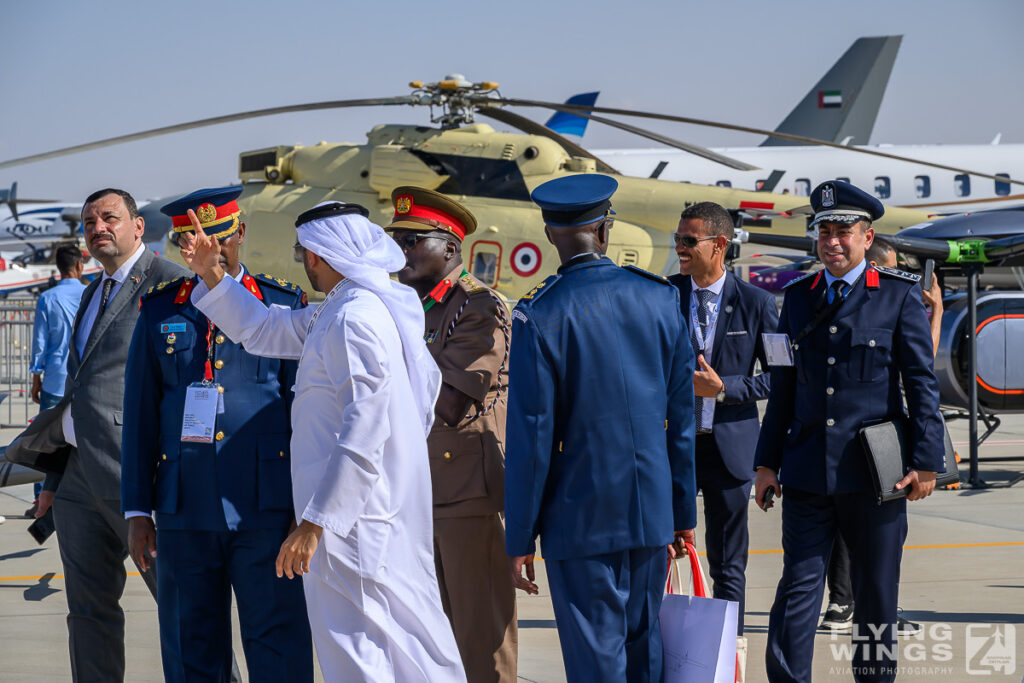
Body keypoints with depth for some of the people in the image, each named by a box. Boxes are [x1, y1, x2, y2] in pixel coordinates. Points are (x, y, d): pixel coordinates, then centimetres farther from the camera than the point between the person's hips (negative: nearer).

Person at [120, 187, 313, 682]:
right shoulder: (159, 312, 11)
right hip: (184, 514, 2)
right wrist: (137, 511, 6)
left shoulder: (283, 305, 6)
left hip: (266, 511, -2)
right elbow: (139, 415, 11)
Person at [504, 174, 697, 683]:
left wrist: (520, 539, -4)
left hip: (580, 520, -4)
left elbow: (531, 436, -11)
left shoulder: (540, 315, -12)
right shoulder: (660, 299, 2)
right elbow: (681, 416, 6)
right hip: (652, 510, 4)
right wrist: (684, 511, 15)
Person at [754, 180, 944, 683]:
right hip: (807, 474, 2)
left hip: (875, 472, -2)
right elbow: (783, 388, 14)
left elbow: (922, 384, -1)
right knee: (798, 587, -4)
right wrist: (767, 462, 10)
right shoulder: (798, 297, 11)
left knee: (876, 593, 7)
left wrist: (926, 462, -7)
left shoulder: (899, 296, 0)